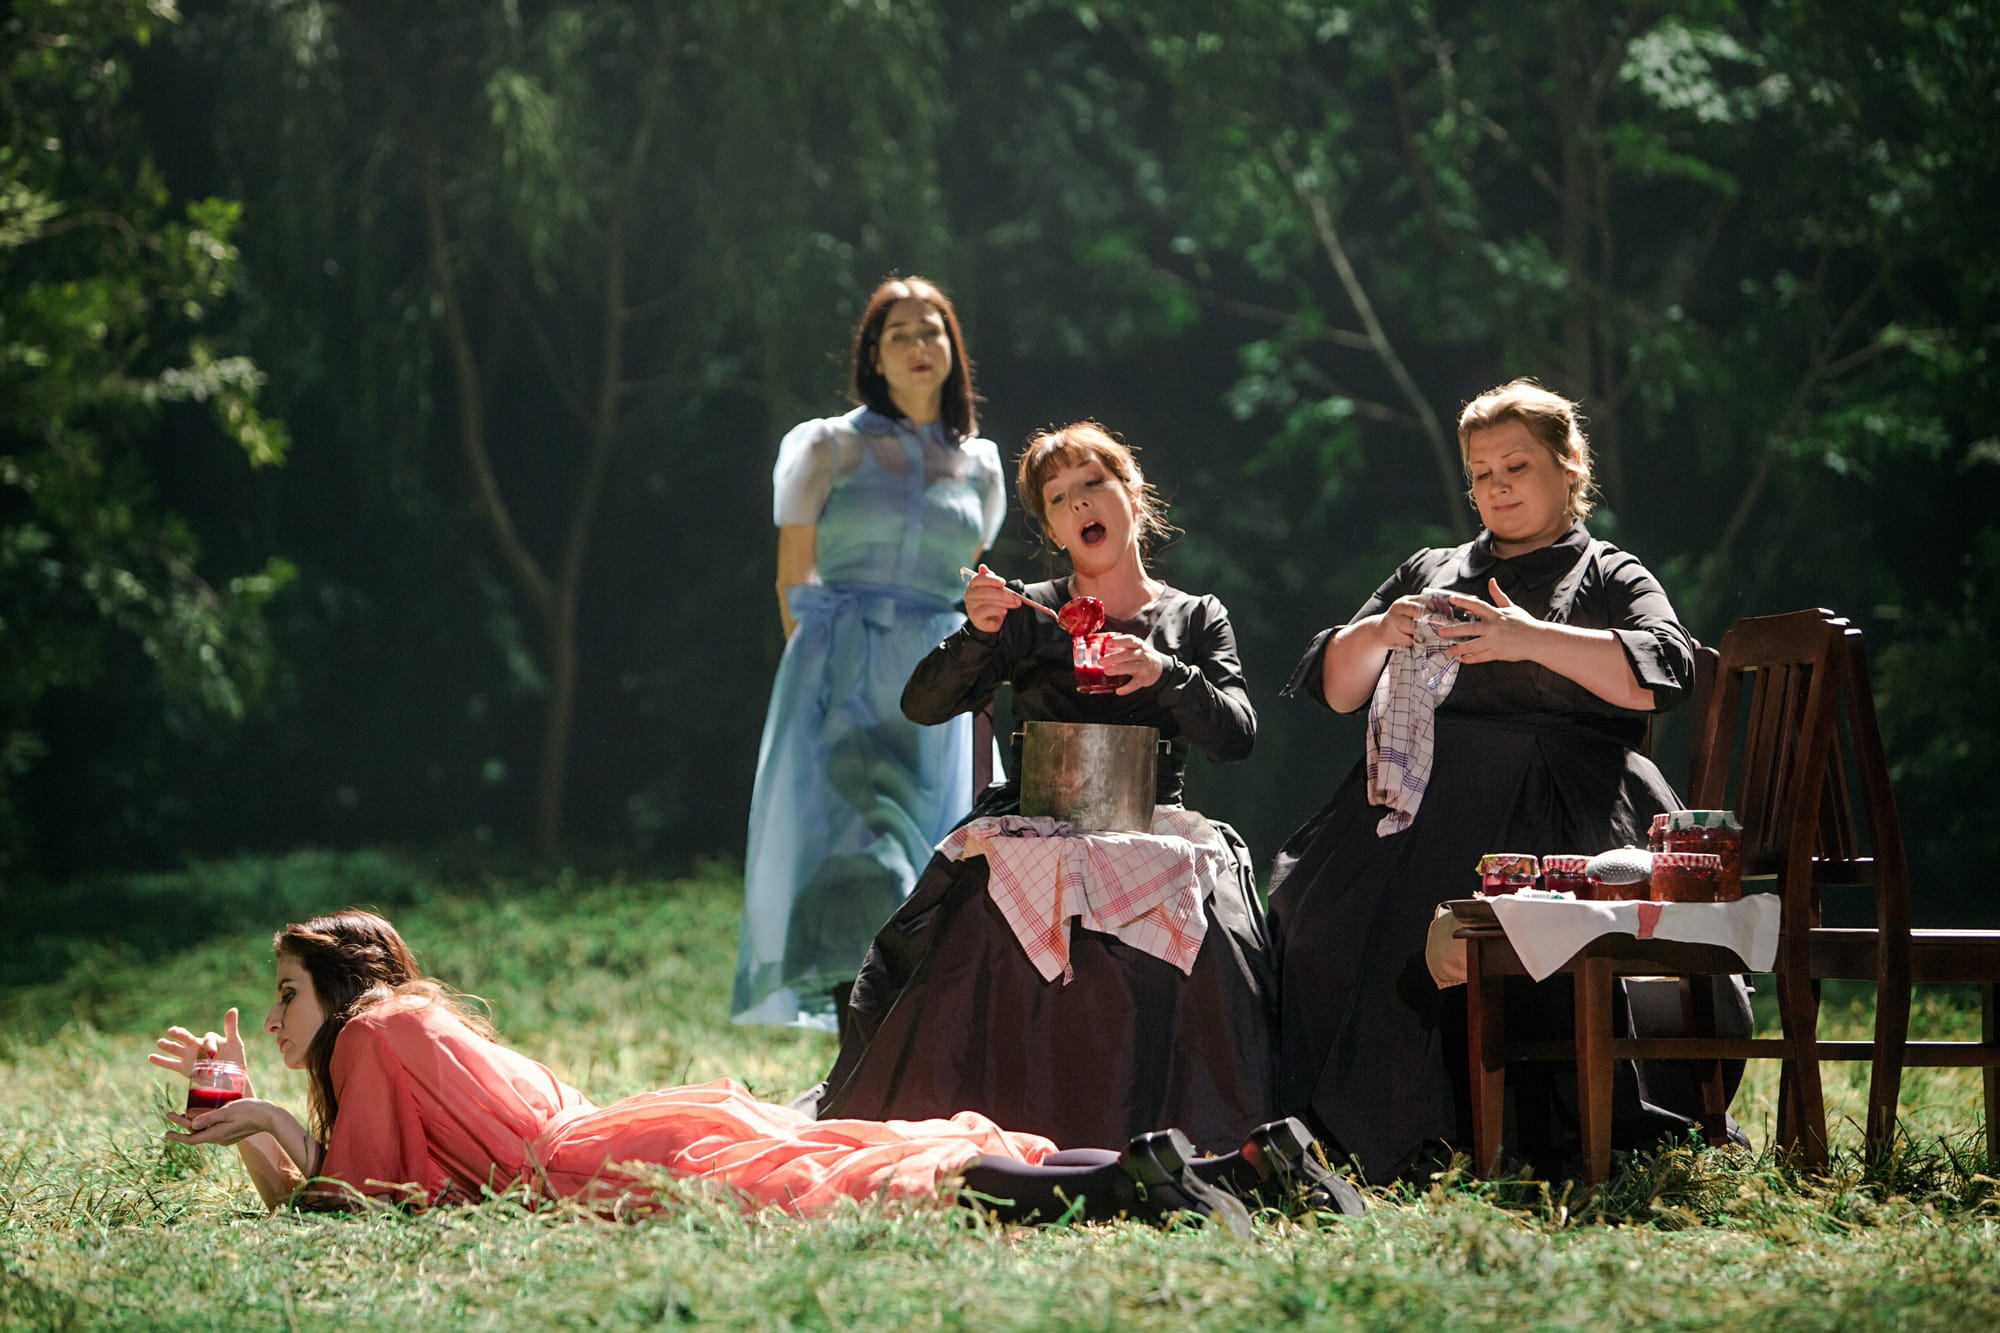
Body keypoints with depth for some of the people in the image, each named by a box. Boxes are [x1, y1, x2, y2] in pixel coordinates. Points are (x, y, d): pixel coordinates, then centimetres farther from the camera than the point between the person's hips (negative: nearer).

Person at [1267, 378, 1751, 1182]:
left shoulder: (1612, 579, 17)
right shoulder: (1430, 572, 29)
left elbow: (1659, 676, -5)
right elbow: (1334, 689, 22)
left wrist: (1534, 640, -15)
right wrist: (1377, 636, 1)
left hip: (1553, 808, -4)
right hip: (1421, 796, 4)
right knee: (1320, 915, -27)